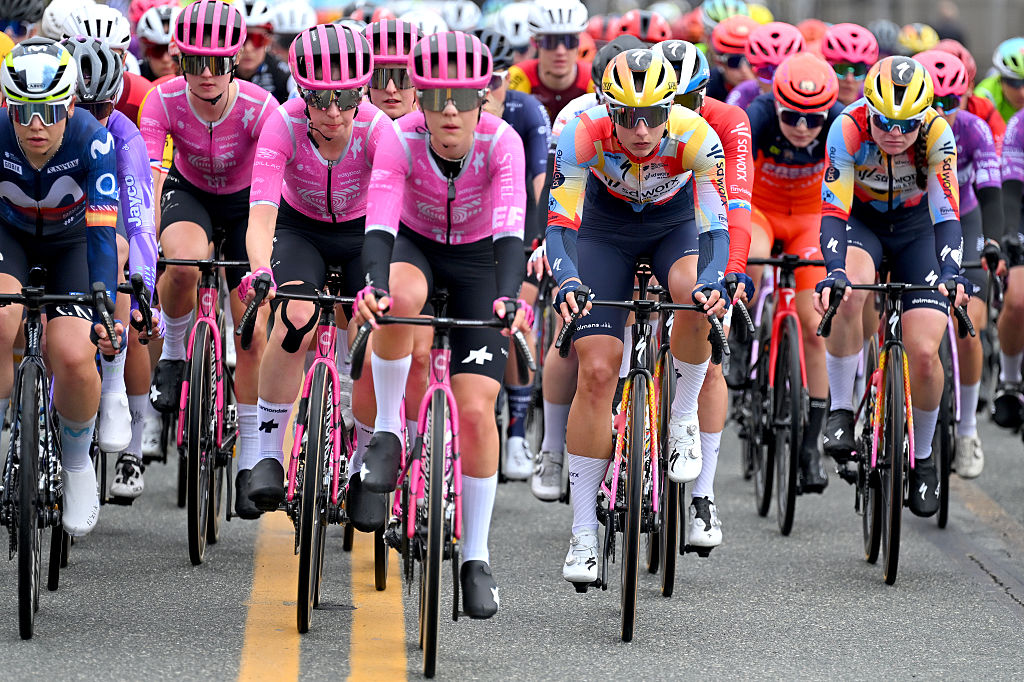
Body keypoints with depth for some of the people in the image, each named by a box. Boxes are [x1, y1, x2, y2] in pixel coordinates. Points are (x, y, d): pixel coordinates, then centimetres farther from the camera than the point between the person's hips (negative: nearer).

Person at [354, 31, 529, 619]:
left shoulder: (502, 143, -27)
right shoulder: (401, 140, -26)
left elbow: (510, 232, -36)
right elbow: (379, 225, -37)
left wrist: (508, 298, -54)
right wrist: (376, 286, -56)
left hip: (479, 260, 0)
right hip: (415, 246, 0)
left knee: (476, 409, -11)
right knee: (401, 298, -39)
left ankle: (477, 556, 4)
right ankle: (387, 432, -18)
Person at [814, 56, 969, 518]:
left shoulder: (937, 134, -27)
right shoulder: (848, 129, -29)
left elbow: (947, 213, -32)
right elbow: (833, 212, -34)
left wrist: (952, 273, -49)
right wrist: (835, 272, -50)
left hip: (915, 228, 1)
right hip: (860, 221, -1)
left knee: (924, 353, -13)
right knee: (848, 297, -36)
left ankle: (923, 457, 12)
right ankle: (841, 411, -19)